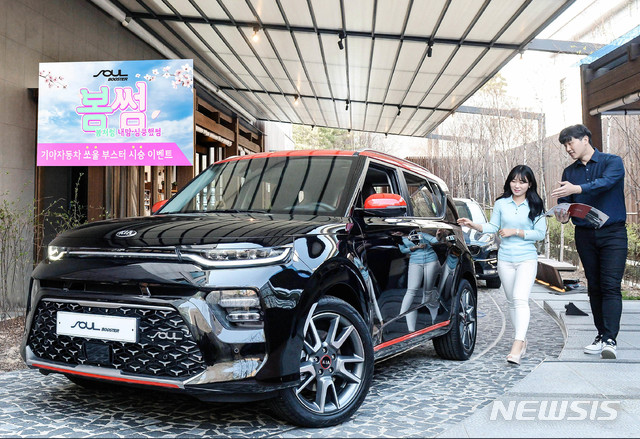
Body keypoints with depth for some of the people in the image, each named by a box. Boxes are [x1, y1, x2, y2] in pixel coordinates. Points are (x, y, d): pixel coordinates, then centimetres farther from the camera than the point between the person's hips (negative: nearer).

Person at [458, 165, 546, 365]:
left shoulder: (535, 206, 0)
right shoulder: (501, 204, 6)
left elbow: (540, 233, -4)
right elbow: (492, 227, 5)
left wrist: (515, 232, -12)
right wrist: (473, 225, -11)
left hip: (527, 259, -3)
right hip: (505, 259, 3)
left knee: (520, 299, -18)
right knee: (512, 301, 10)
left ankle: (517, 345, -23)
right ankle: (521, 341, 23)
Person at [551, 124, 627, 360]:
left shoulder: (612, 162, -1)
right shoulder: (569, 171, 13)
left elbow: (607, 182, -22)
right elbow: (564, 202, 9)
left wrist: (576, 189, -37)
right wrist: (563, 214, -15)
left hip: (612, 233, -4)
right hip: (584, 234, 5)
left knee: (610, 286, -12)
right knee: (594, 287, 7)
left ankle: (609, 339, -16)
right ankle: (601, 334, 14)